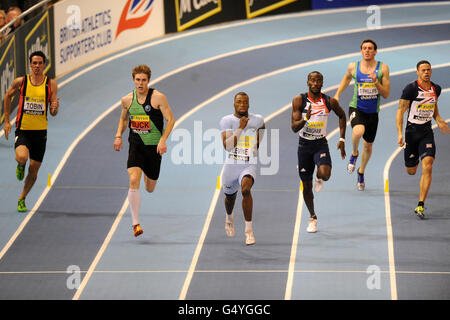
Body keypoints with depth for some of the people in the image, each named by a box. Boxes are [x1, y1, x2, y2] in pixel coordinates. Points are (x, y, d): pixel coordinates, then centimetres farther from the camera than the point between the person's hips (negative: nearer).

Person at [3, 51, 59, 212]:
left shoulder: (51, 84, -1)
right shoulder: (20, 82, -3)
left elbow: (53, 113, 0)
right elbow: (8, 96, 16)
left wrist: (55, 108, -24)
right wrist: (7, 121, 13)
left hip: (40, 132, 2)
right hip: (23, 130, -2)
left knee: (33, 171, 8)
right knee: (22, 157, -30)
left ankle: (22, 199, 32)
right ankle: (20, 166, 9)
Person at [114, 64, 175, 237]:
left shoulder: (158, 98, -9)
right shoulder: (127, 100, 3)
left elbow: (170, 119, -8)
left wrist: (163, 140, -20)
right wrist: (118, 136, 6)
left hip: (153, 147, -1)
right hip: (135, 145, 1)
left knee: (150, 189, 10)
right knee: (134, 180, -20)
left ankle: (148, 175, 51)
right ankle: (135, 223, -16)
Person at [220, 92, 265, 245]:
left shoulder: (257, 120, -1)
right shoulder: (227, 121, -9)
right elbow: (227, 146, -20)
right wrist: (240, 128, -24)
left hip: (249, 166, -1)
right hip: (231, 165, 1)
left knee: (246, 189, -30)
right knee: (230, 197, 22)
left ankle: (249, 230, -22)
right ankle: (229, 217, 60)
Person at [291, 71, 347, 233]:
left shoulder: (330, 102, -8)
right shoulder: (299, 100, -11)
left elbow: (342, 115, 13)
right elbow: (294, 127, -14)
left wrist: (342, 139, 8)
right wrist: (306, 119, -34)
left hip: (321, 144, 0)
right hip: (304, 145, 0)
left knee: (325, 174, -29)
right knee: (306, 185, 8)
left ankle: (319, 178, 10)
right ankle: (312, 217, 29)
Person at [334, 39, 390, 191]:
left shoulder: (382, 68, -7)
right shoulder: (353, 67, -4)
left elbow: (386, 94, -8)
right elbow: (347, 78, 21)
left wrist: (376, 82, -24)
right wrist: (337, 95, 14)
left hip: (373, 112, 1)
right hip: (356, 108, -1)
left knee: (368, 146, 14)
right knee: (358, 131, -33)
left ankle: (361, 172, 41)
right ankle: (354, 153, -1)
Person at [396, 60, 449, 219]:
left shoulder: (436, 89, 4)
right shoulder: (411, 88, -12)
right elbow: (400, 111, -11)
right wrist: (400, 133, -19)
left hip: (427, 132, 2)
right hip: (412, 131, -2)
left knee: (427, 168, -16)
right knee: (411, 171, 9)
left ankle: (420, 206, -14)